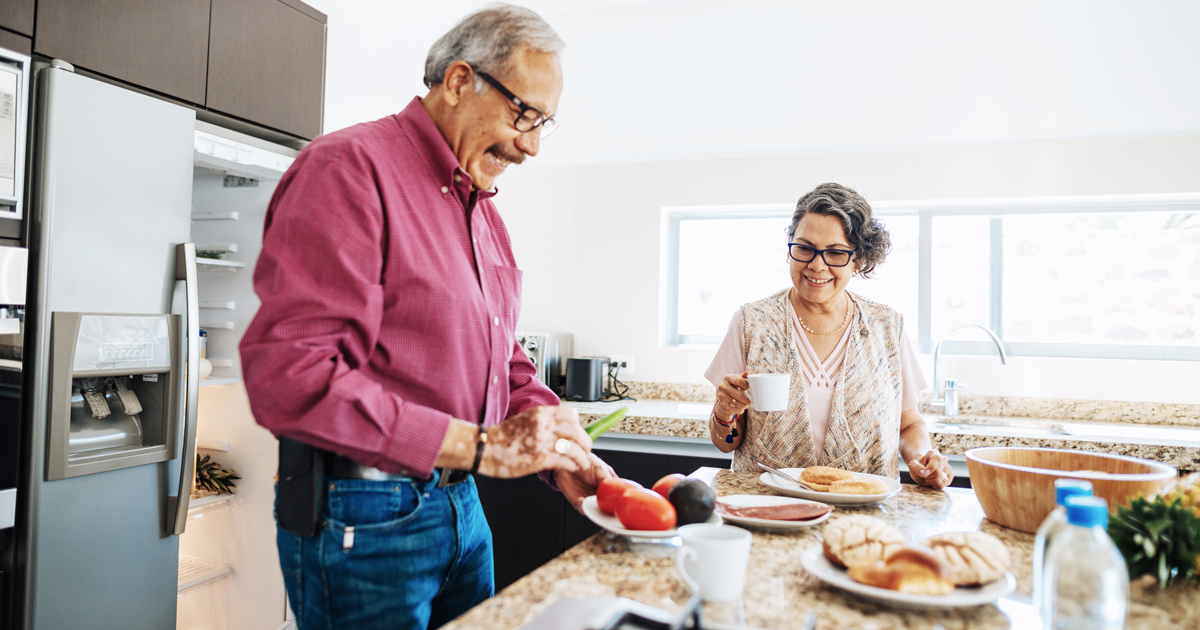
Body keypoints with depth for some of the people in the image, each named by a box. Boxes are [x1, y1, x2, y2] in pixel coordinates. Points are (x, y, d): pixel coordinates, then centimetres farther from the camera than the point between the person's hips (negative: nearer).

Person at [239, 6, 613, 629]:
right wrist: (476, 445, -26)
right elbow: (288, 376, -26)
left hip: (461, 505, 9)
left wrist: (558, 452, -1)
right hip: (362, 522, -8)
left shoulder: (484, 210, 13)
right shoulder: (350, 167, -16)